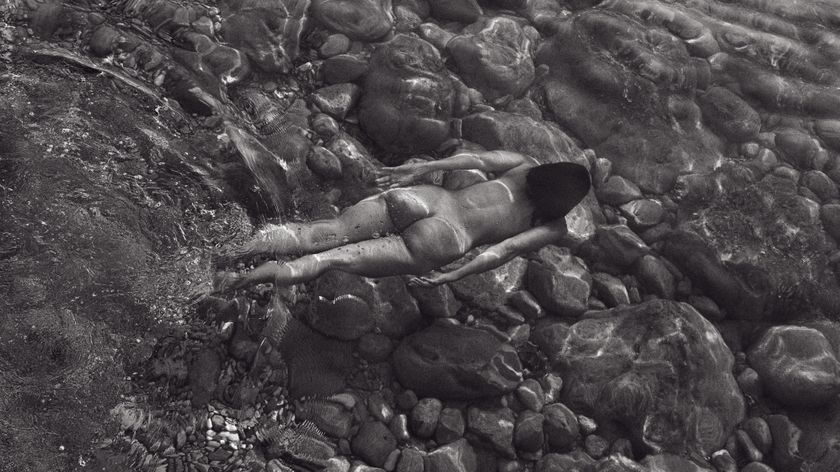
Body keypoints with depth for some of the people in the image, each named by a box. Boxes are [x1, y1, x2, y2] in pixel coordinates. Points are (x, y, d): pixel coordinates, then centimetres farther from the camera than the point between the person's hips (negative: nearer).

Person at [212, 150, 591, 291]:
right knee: (338, 258, -9)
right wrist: (451, 277, -7)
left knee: (326, 233, -4)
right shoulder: (553, 228, 10)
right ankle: (245, 279, -22)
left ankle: (238, 250, -18)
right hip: (443, 241, -4)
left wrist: (423, 168, 9)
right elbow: (504, 250, -5)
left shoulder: (525, 165, 22)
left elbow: (476, 158, 9)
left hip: (428, 197, 4)